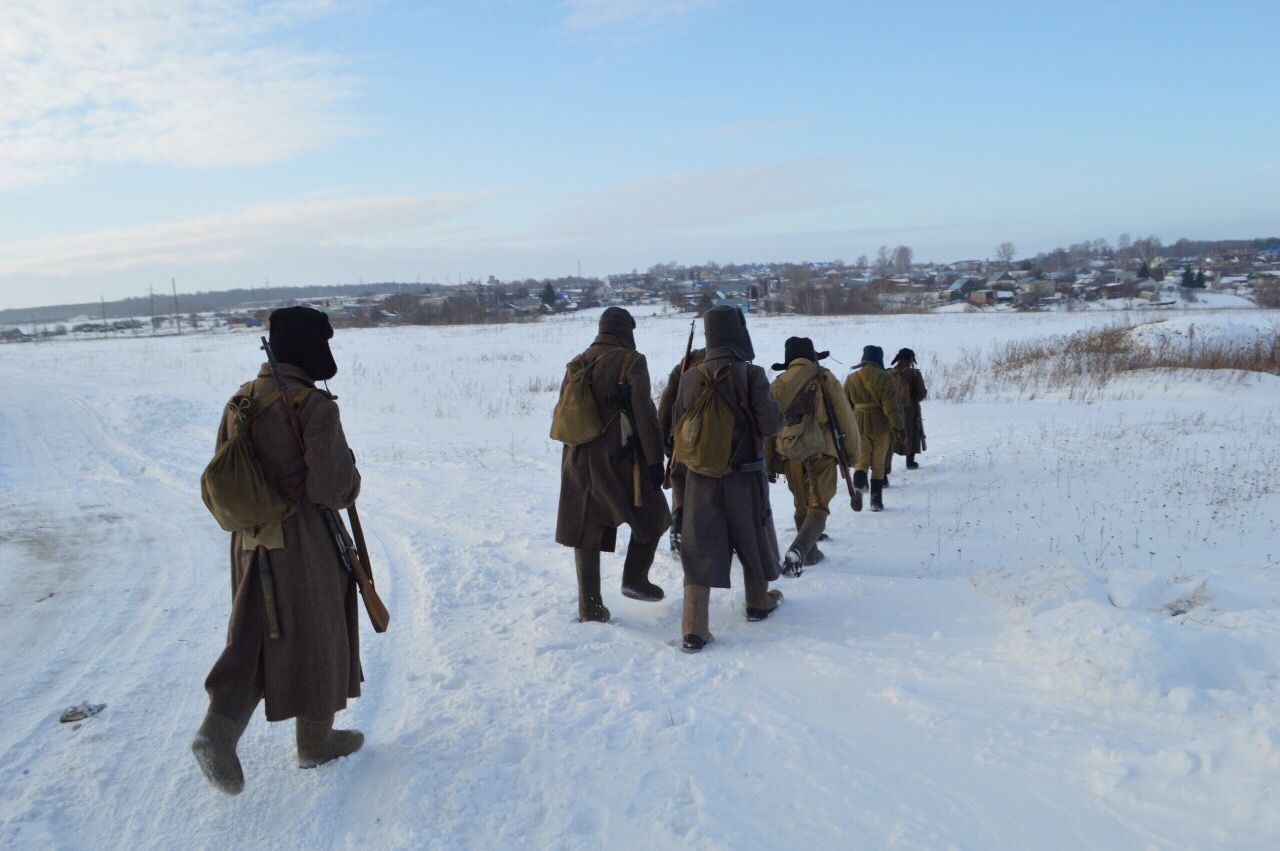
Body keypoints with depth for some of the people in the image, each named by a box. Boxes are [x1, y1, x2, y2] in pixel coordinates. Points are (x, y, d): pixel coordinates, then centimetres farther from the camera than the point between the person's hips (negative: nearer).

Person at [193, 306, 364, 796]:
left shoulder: (240, 401, 2)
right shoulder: (315, 406, -21)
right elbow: (332, 484, -25)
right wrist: (351, 484, -3)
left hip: (253, 540, 6)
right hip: (305, 544, -6)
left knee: (256, 638, 18)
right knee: (317, 637, 11)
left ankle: (218, 731, 3)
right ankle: (316, 741, 27)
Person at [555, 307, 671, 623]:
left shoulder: (576, 364, 11)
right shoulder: (631, 362, -8)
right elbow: (645, 415, -14)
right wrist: (654, 460, -10)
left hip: (578, 460, 6)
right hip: (617, 459, -6)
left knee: (587, 532, 10)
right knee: (650, 514, 17)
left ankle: (590, 607, 14)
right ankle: (634, 579, 14)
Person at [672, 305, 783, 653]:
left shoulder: (691, 377, -4)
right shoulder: (751, 375, -14)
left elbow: (678, 422, 5)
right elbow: (771, 424, -14)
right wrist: (770, 402, 4)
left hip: (701, 475, 2)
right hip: (745, 474, -2)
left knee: (700, 546, 2)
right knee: (752, 537, 20)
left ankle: (694, 628, -4)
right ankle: (758, 602, 39)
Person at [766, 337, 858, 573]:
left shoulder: (778, 384, 7)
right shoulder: (825, 379, 0)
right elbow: (846, 420, 0)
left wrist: (769, 463, 15)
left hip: (789, 456, 3)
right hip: (821, 453, -3)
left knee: (802, 506, 21)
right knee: (818, 508, -2)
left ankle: (810, 553, 31)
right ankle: (798, 551, -25)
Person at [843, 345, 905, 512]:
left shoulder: (852, 378, 1)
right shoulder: (884, 378, -9)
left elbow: (846, 405, 7)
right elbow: (891, 406, -13)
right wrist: (898, 426, -6)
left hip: (859, 425, 2)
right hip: (881, 426, -2)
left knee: (861, 460, 10)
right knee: (878, 463, 10)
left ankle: (858, 486, -18)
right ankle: (876, 500, 11)